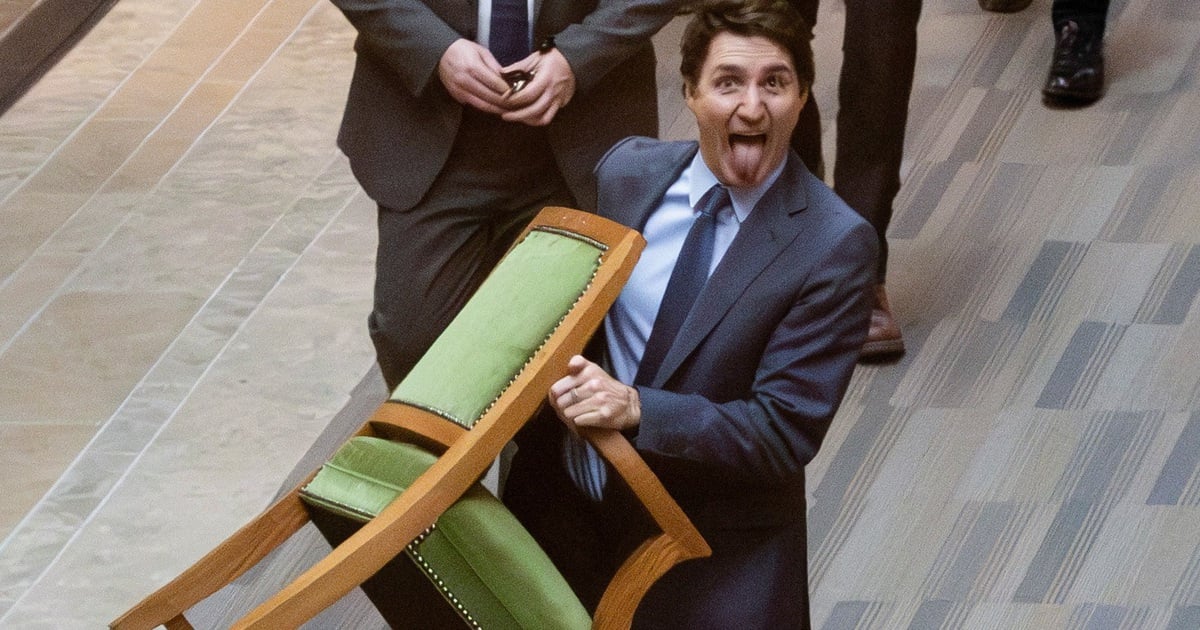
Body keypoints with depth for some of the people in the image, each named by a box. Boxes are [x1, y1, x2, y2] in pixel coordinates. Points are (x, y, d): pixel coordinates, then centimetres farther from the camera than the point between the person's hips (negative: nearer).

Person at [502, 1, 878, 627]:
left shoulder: (837, 246, -15)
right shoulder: (627, 170, -1)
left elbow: (787, 431, -17)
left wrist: (637, 409, -28)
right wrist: (558, 379, -7)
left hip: (710, 549, -4)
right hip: (566, 504, 4)